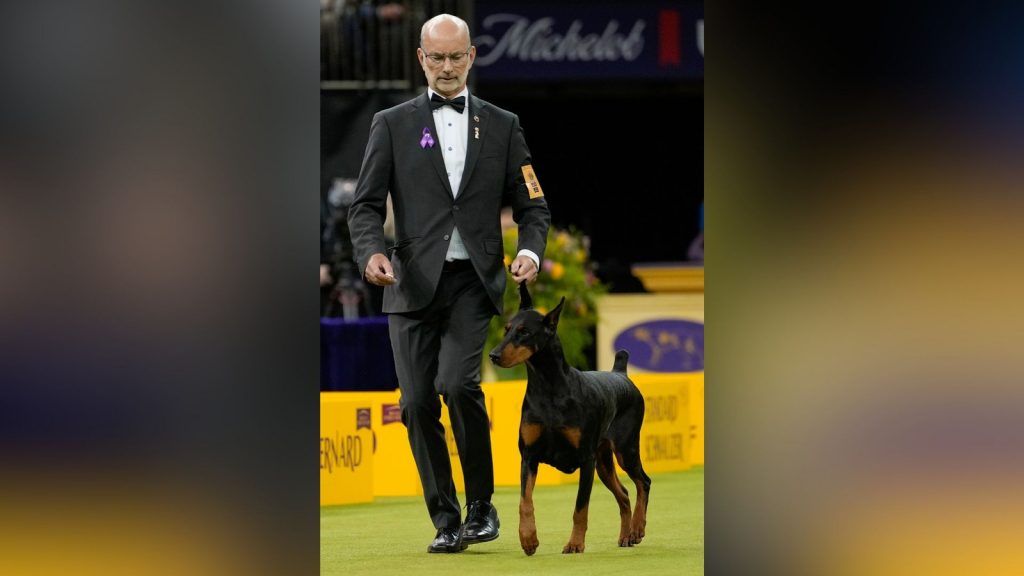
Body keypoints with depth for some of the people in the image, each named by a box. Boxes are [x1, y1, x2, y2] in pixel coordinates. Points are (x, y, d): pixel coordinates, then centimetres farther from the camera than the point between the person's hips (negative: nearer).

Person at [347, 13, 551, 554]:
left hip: (473, 282, -1)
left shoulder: (501, 125, 11)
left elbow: (532, 206, 11)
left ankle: (481, 504, -4)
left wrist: (530, 250, -9)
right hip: (414, 282, 1)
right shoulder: (392, 124, 9)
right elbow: (365, 204, 3)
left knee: (457, 383, -20)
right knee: (418, 402, -3)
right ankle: (445, 519, 9)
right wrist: (371, 251, -17)